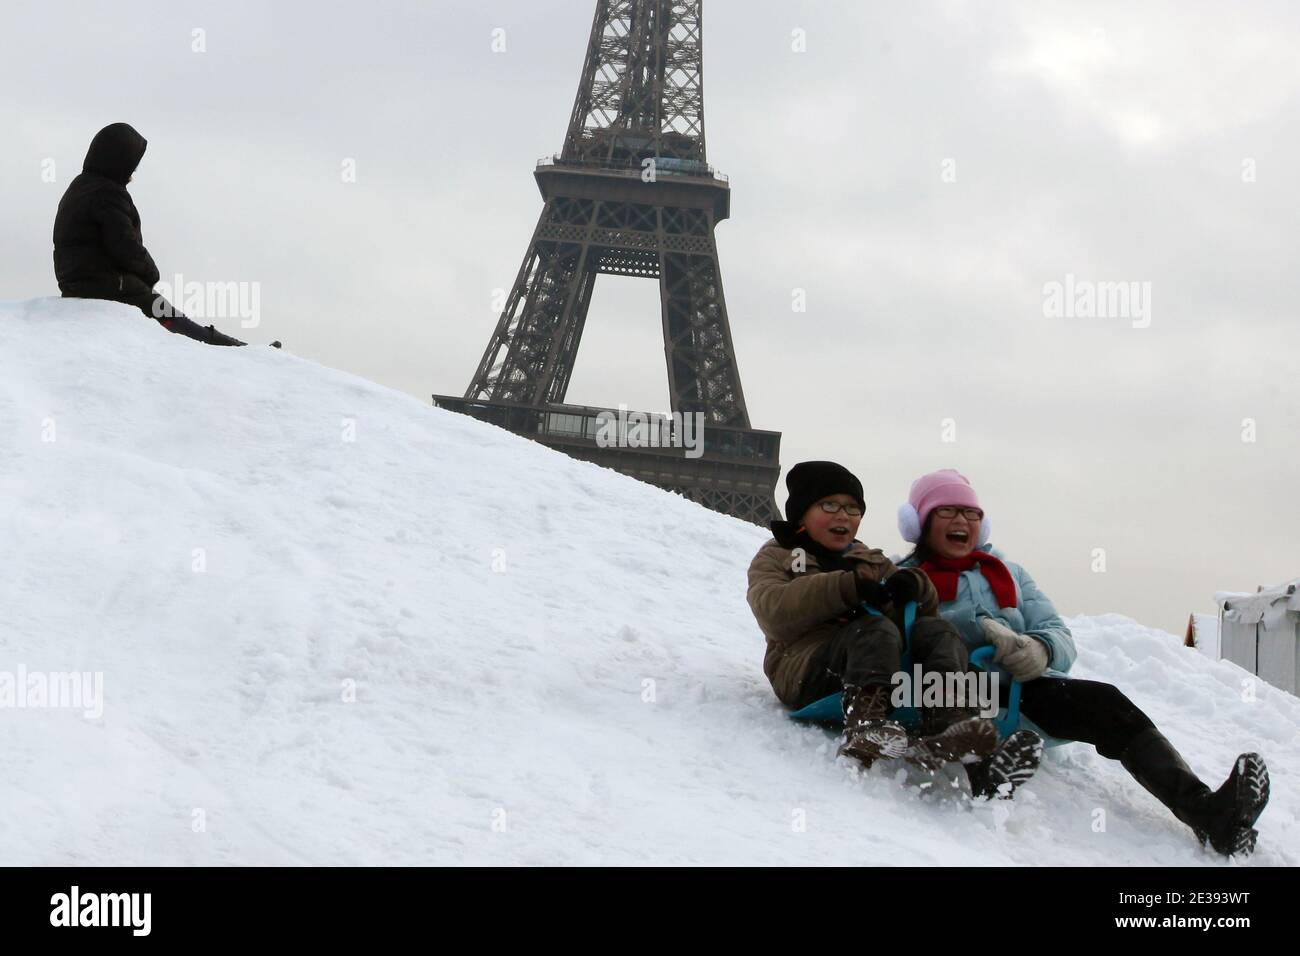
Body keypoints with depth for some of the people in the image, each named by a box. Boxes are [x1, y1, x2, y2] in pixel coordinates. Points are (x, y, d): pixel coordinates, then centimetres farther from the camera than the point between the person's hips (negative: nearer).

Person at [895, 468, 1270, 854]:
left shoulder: (1008, 574, 30)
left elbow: (1060, 637, 16)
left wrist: (1040, 649, -11)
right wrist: (981, 631, -19)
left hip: (1022, 691, 4)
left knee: (1105, 701, -24)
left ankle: (1203, 808, -43)